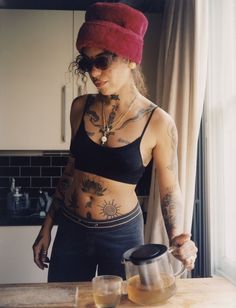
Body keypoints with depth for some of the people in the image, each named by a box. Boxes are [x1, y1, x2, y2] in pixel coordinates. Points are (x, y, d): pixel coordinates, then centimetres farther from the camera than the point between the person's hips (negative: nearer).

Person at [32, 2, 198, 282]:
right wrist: (47, 227, 10)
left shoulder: (158, 122, -14)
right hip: (70, 229, 4)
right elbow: (71, 170, 6)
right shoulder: (80, 107, -4)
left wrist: (175, 237, -24)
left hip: (122, 234, -3)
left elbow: (169, 189, -5)